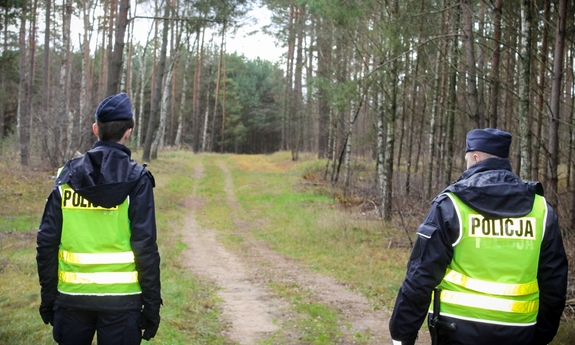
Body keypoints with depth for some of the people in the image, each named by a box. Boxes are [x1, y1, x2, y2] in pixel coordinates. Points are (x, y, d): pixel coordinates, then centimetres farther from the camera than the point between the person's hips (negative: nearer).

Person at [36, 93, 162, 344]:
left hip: (72, 296, 3)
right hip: (121, 298, -3)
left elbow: (47, 241, 3)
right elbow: (145, 246, -11)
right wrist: (151, 305, -4)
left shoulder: (68, 175, 3)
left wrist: (48, 296, 12)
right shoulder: (137, 179, -8)